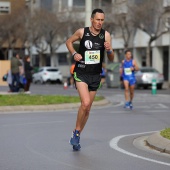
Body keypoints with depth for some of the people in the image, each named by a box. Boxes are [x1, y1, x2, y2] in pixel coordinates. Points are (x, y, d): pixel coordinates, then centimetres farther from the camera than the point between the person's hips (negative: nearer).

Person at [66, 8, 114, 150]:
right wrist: (74, 53, -6)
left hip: (96, 75, 3)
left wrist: (109, 50, -23)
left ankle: (77, 136, 27)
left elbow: (111, 59, -1)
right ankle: (76, 132, -4)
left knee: (87, 108, 10)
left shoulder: (106, 35, -3)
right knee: (85, 103, -23)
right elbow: (69, 42, 11)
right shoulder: (82, 32, -7)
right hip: (81, 73, -3)